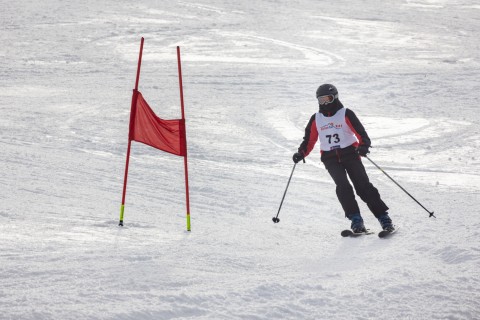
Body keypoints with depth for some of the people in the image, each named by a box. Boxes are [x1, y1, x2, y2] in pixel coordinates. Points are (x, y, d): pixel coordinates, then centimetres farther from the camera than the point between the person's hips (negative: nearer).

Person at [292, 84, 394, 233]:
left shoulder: (346, 114, -2)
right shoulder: (316, 119, 10)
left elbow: (360, 132, -9)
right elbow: (309, 140, 17)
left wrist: (363, 145, -29)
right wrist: (301, 153, -1)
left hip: (350, 153, -2)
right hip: (330, 158, 2)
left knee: (363, 186, -9)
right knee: (342, 186, -20)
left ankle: (383, 217, -6)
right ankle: (355, 219, -20)